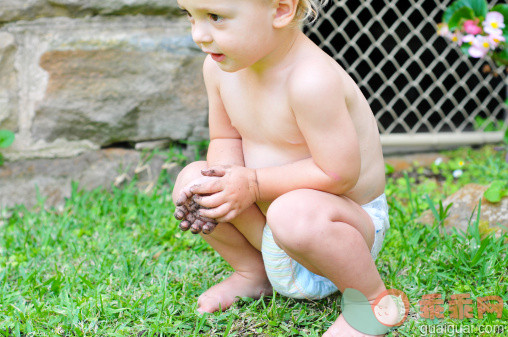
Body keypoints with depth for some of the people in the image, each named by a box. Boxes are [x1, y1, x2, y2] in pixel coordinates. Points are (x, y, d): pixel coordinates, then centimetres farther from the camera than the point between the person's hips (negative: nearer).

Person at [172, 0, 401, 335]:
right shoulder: (220, 67, -8)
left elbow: (339, 174, -31)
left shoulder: (312, 81, -33)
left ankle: (373, 298, -11)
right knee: (191, 179, -4)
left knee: (293, 212, -39)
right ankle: (253, 273, 17)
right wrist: (223, 180, -18)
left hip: (348, 218, -7)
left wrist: (253, 184, -26)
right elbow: (225, 139, 5)